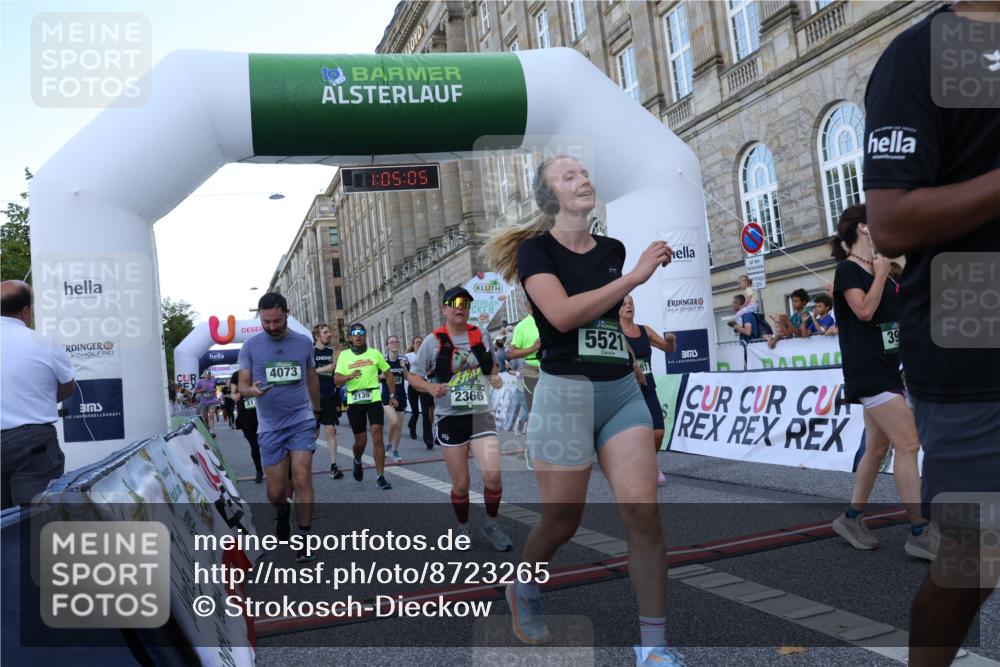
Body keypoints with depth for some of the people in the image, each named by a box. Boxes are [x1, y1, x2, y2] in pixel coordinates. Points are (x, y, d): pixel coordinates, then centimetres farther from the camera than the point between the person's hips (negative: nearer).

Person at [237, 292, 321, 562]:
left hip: (302, 421, 0)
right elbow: (242, 385, -1)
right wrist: (252, 390, -25)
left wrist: (316, 411, 21)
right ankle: (283, 513, 38)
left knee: (302, 479, -13)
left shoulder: (304, 342, 3)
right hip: (270, 426, 0)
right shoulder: (250, 346, -1)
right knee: (275, 491, 3)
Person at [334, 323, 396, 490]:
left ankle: (380, 477, -6)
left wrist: (392, 396, 9)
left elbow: (388, 374, 12)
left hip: (374, 399, -1)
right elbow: (336, 379, 0)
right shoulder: (344, 355, 6)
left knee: (377, 436, -11)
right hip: (354, 402, 1)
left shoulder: (374, 353, 5)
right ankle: (357, 462, 42)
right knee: (360, 440, 8)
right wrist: (349, 376, -20)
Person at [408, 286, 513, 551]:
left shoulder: (481, 335, 5)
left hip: (481, 414, 2)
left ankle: (491, 524, 12)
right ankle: (463, 529, 30)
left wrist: (495, 377, 0)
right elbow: (414, 376, 3)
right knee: (460, 484, 4)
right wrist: (430, 387, -17)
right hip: (450, 418, -1)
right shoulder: (433, 341, -3)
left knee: (493, 474, -13)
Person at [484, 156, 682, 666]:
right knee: (562, 521, 6)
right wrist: (634, 276, -18)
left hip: (623, 392, 5)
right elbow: (562, 314, -20)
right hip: (565, 394, -4)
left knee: (643, 511, -5)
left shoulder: (614, 250, 12)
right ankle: (522, 588, 39)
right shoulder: (536, 249, -4)